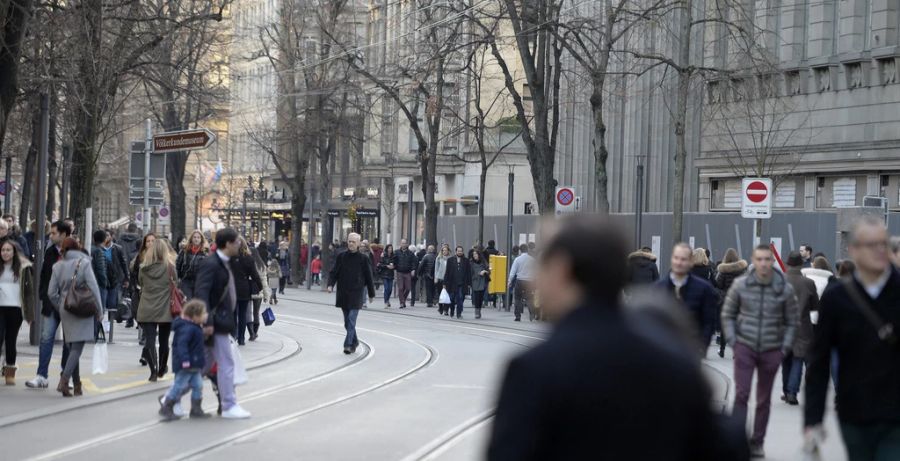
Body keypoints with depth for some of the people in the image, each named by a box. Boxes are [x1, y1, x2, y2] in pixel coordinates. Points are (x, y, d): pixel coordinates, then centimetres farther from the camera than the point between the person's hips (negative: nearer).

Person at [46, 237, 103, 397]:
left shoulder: (58, 266, 4)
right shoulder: (84, 263, -8)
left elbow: (51, 292, 2)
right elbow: (93, 288, -11)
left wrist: (60, 308, 16)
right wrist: (99, 310, -4)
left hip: (65, 310, 5)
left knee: (72, 347, 13)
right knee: (77, 347, -6)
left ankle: (76, 384, 15)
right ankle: (64, 379, -21)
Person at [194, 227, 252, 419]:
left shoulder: (223, 263, 14)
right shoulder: (211, 264, -16)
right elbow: (201, 293, -22)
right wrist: (207, 322, -27)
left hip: (222, 320, 10)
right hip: (216, 323, -10)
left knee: (205, 363, 14)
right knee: (226, 364, -3)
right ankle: (229, 406, 6)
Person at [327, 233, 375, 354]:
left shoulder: (363, 259, -2)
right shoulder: (341, 257, 5)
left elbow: (369, 277, 3)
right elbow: (334, 272, 6)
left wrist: (371, 294, 6)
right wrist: (330, 284, -12)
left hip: (356, 294, -4)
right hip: (343, 294, 4)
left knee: (351, 320, -12)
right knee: (347, 321, 11)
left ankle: (348, 344, -12)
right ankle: (354, 341, 27)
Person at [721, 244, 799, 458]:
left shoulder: (785, 289, -3)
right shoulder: (741, 285, -4)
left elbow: (792, 321, 6)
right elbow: (727, 314, 6)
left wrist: (785, 347, -1)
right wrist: (732, 340, -2)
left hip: (771, 351, 1)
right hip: (745, 347, -1)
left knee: (764, 400, 9)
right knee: (741, 395, -9)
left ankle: (757, 443, 21)